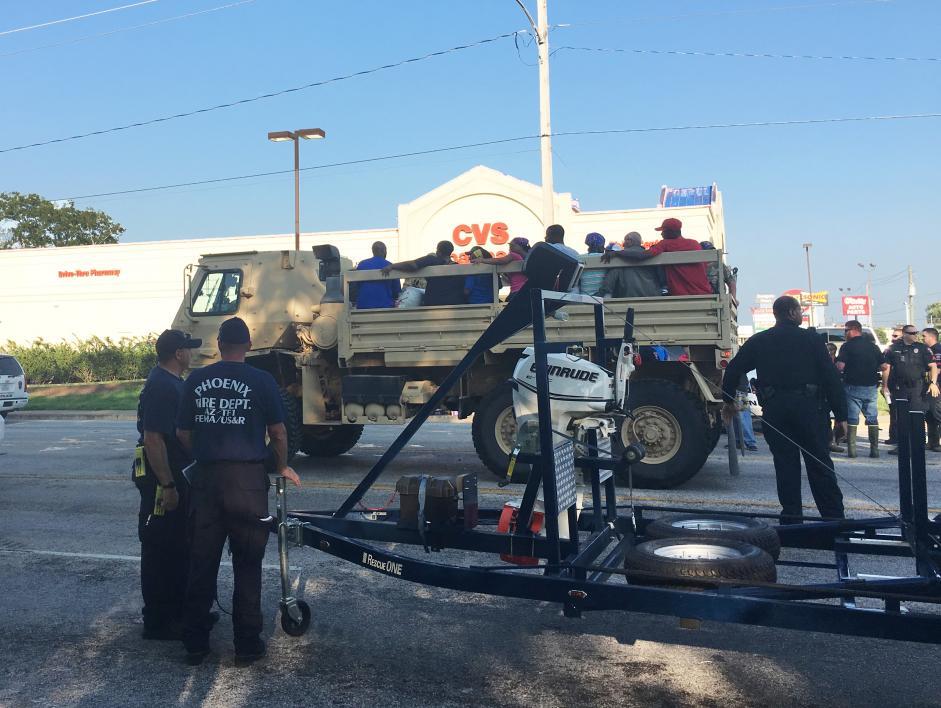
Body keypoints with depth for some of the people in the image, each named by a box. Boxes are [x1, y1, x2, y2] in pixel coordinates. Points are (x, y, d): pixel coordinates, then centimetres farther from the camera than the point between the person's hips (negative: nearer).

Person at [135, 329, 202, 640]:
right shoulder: (160, 386, -20)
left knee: (180, 546, 18)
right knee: (160, 548, 0)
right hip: (162, 478, -10)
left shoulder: (173, 382, 12)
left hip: (177, 476, 10)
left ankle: (178, 610, 31)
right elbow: (152, 438, -25)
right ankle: (157, 621, 10)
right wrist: (167, 486, -25)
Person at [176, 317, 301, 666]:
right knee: (247, 565, 6)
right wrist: (282, 467, 16)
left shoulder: (196, 380, 4)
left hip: (206, 477, 3)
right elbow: (278, 433, 0)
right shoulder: (261, 380, -4)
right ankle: (247, 643, 13)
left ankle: (195, 643, 20)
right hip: (247, 477, -3)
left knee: (202, 562, 11)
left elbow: (183, 433, 9)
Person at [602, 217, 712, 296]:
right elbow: (704, 268, 19)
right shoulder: (696, 244, 10)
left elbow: (642, 256, -19)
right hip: (705, 293, 5)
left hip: (682, 297, -4)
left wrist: (615, 253, -13)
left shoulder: (665, 245, -6)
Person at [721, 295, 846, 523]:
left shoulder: (758, 342, 9)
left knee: (785, 465, 6)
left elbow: (733, 370, 9)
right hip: (809, 408, -2)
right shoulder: (811, 339, 2)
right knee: (820, 465, 6)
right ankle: (834, 517, 10)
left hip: (774, 409, 2)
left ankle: (791, 517, 7)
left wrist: (729, 401, 21)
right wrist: (840, 414, 1)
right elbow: (831, 377, -2)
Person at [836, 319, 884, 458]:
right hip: (871, 387, 4)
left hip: (853, 387, -4)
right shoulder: (872, 345, 8)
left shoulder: (847, 346, -8)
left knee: (852, 420, 0)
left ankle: (851, 449, -3)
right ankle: (874, 449, 8)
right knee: (872, 419, 9)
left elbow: (840, 366, -19)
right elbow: (883, 366, 6)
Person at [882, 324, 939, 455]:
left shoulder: (922, 348, 4)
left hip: (917, 388, -2)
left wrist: (933, 383, -13)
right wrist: (885, 386, 2)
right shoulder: (893, 349, 7)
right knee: (899, 418, 6)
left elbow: (933, 366, 0)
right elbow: (886, 368, 8)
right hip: (899, 389, 2)